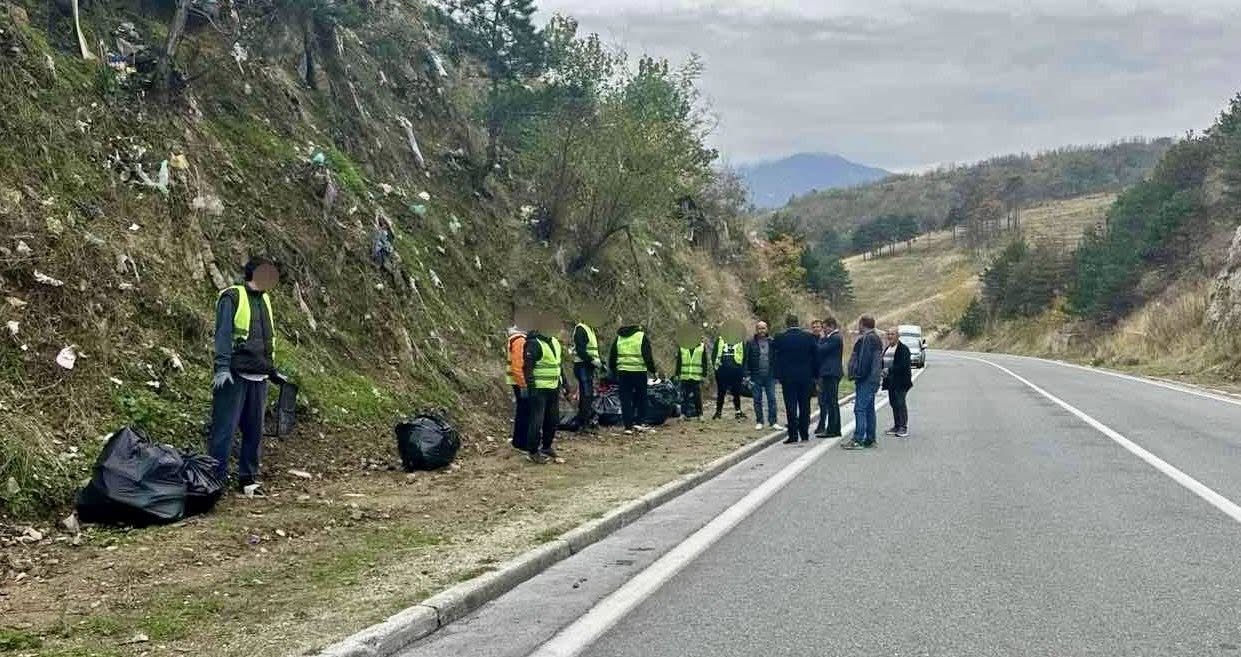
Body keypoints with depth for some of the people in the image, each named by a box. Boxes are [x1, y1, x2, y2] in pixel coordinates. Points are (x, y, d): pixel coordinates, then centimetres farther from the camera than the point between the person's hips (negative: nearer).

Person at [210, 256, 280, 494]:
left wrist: (273, 371, 23)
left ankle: (248, 477, 19)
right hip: (235, 376, -7)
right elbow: (223, 334, -11)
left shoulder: (264, 300, 18)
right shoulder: (232, 297, -5)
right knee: (225, 428, -4)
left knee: (254, 430, 10)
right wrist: (222, 368, -18)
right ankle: (216, 478, 1)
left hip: (259, 377, 7)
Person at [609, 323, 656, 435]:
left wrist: (614, 371, 26)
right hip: (639, 371, -3)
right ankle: (638, 422, 6)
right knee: (641, 398, 12)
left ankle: (628, 426, 1)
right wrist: (653, 370, 4)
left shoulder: (619, 338, 14)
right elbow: (648, 356, -5)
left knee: (626, 399, 5)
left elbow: (612, 357, 17)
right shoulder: (642, 336, 2)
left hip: (623, 372, 3)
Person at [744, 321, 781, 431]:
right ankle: (759, 422, 14)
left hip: (769, 375, 1)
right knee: (757, 399, 6)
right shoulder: (751, 343, 1)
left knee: (772, 398, 0)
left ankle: (773, 422, 3)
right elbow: (747, 359, 0)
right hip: (756, 376, -1)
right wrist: (747, 374, -7)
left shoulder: (771, 342, 5)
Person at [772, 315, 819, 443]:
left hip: (788, 377, -2)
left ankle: (793, 435, -2)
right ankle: (804, 434, 13)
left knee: (791, 407, 1)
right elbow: (816, 357, 3)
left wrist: (777, 375, 4)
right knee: (805, 406, 10)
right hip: (806, 376, 2)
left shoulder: (779, 338, -6)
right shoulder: (809, 336, 0)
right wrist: (815, 374, 10)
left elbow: (774, 358, -3)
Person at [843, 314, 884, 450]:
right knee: (869, 409, 13)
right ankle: (870, 439, 18)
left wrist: (859, 375, -19)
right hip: (872, 379, 11)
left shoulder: (867, 339, -13)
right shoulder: (875, 339, 20)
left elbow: (864, 359, -21)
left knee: (860, 409, -12)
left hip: (866, 381, -11)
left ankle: (858, 440, -16)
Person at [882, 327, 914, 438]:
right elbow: (883, 362, 22)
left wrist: (889, 370, -21)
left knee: (900, 403, -9)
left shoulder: (903, 349, -10)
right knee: (893, 403, 10)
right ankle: (896, 426, 17)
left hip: (901, 381, -8)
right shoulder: (887, 349, 16)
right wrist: (882, 370, 1)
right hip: (891, 381, 8)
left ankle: (904, 428, -4)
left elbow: (904, 365, -18)